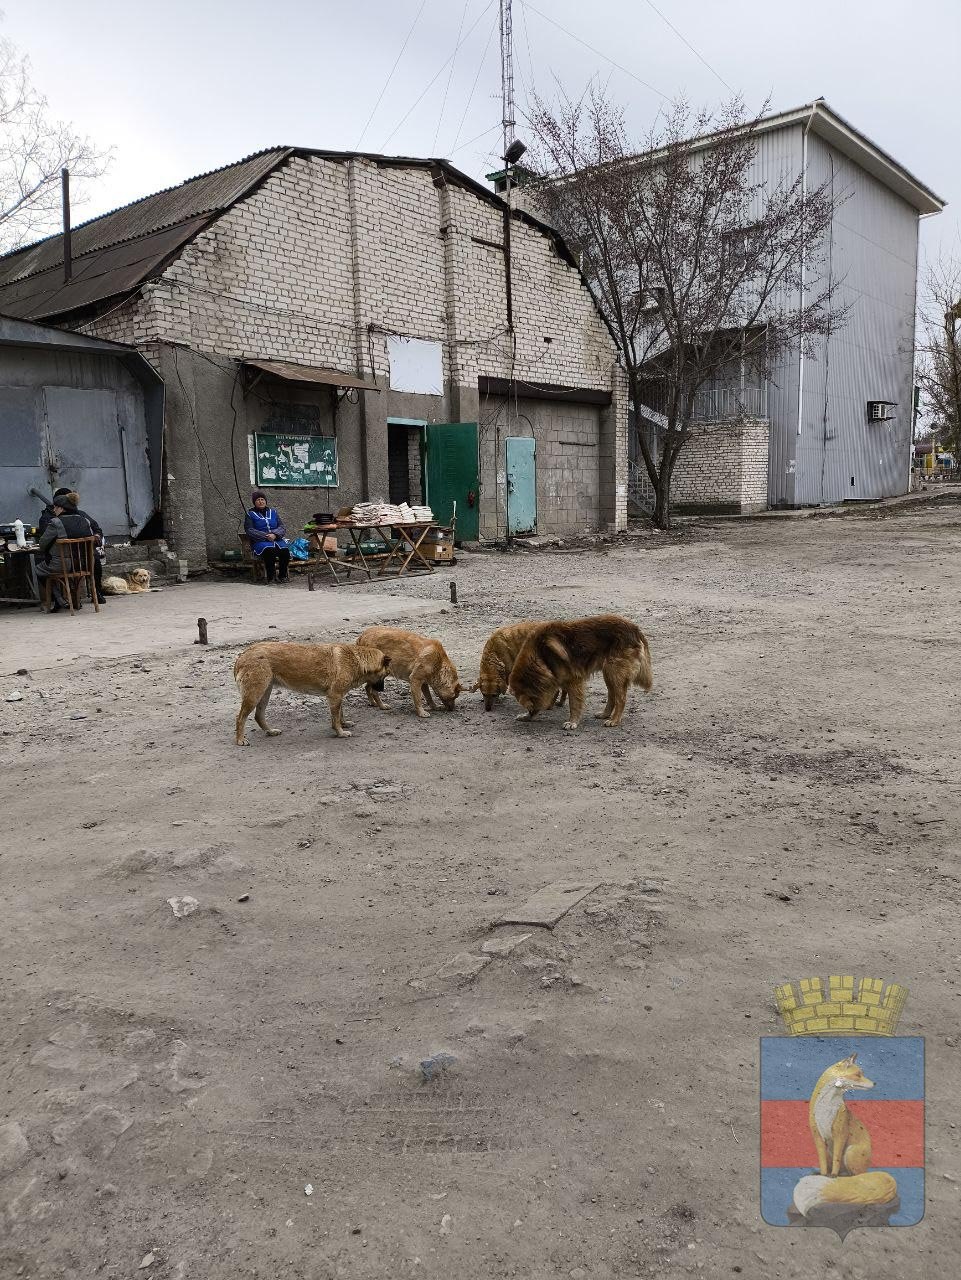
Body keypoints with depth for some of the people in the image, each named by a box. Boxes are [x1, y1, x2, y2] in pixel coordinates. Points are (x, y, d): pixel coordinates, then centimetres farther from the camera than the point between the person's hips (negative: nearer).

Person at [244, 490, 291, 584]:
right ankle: (270, 578, -28)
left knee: (285, 550, -30)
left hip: (276, 539, 3)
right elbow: (249, 530, -4)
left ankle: (282, 576, -13)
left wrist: (274, 535, -12)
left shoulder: (273, 512, 19)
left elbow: (282, 527, 12)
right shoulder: (250, 514, 8)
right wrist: (266, 536, -15)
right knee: (270, 550, -37)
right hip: (260, 541, -3)